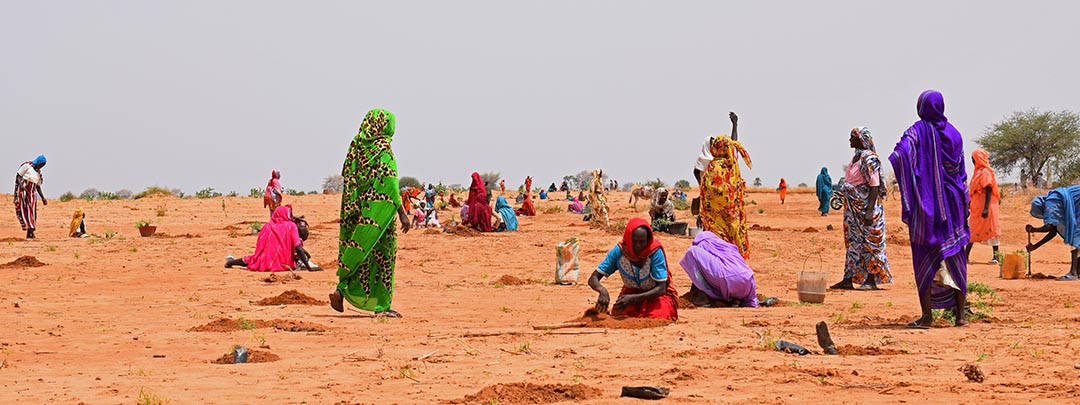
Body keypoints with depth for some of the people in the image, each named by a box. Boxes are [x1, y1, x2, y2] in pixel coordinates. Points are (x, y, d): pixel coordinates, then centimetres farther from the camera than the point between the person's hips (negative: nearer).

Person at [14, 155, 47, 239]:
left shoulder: (39, 173, 16)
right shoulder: (27, 166, 0)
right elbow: (18, 175, -4)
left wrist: (43, 198, 14)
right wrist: (20, 185, -22)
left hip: (32, 193, 5)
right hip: (23, 191, -5)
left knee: (32, 212, 0)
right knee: (23, 209, -12)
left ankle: (30, 232, 2)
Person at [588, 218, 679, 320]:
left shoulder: (655, 252, -25)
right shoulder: (619, 251, -18)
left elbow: (661, 289, -25)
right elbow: (593, 279, -17)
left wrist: (633, 298, -38)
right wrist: (602, 290, -42)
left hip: (656, 296, -2)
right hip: (630, 293, 2)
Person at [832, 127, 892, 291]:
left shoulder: (869, 159, -15)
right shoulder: (856, 157, 13)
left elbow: (875, 186, -19)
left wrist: (870, 210, -25)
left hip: (865, 208, -10)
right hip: (854, 209, 10)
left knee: (869, 243, -2)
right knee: (853, 242, 10)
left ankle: (871, 280, 3)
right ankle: (848, 279, 12)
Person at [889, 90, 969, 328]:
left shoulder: (918, 130, -5)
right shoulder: (953, 133, 9)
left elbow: (901, 152, -26)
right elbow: (962, 172, 14)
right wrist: (964, 204, 19)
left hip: (926, 204, -4)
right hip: (951, 202, 5)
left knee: (925, 259, 0)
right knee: (955, 257, 11)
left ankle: (927, 315, -2)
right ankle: (961, 313, 12)